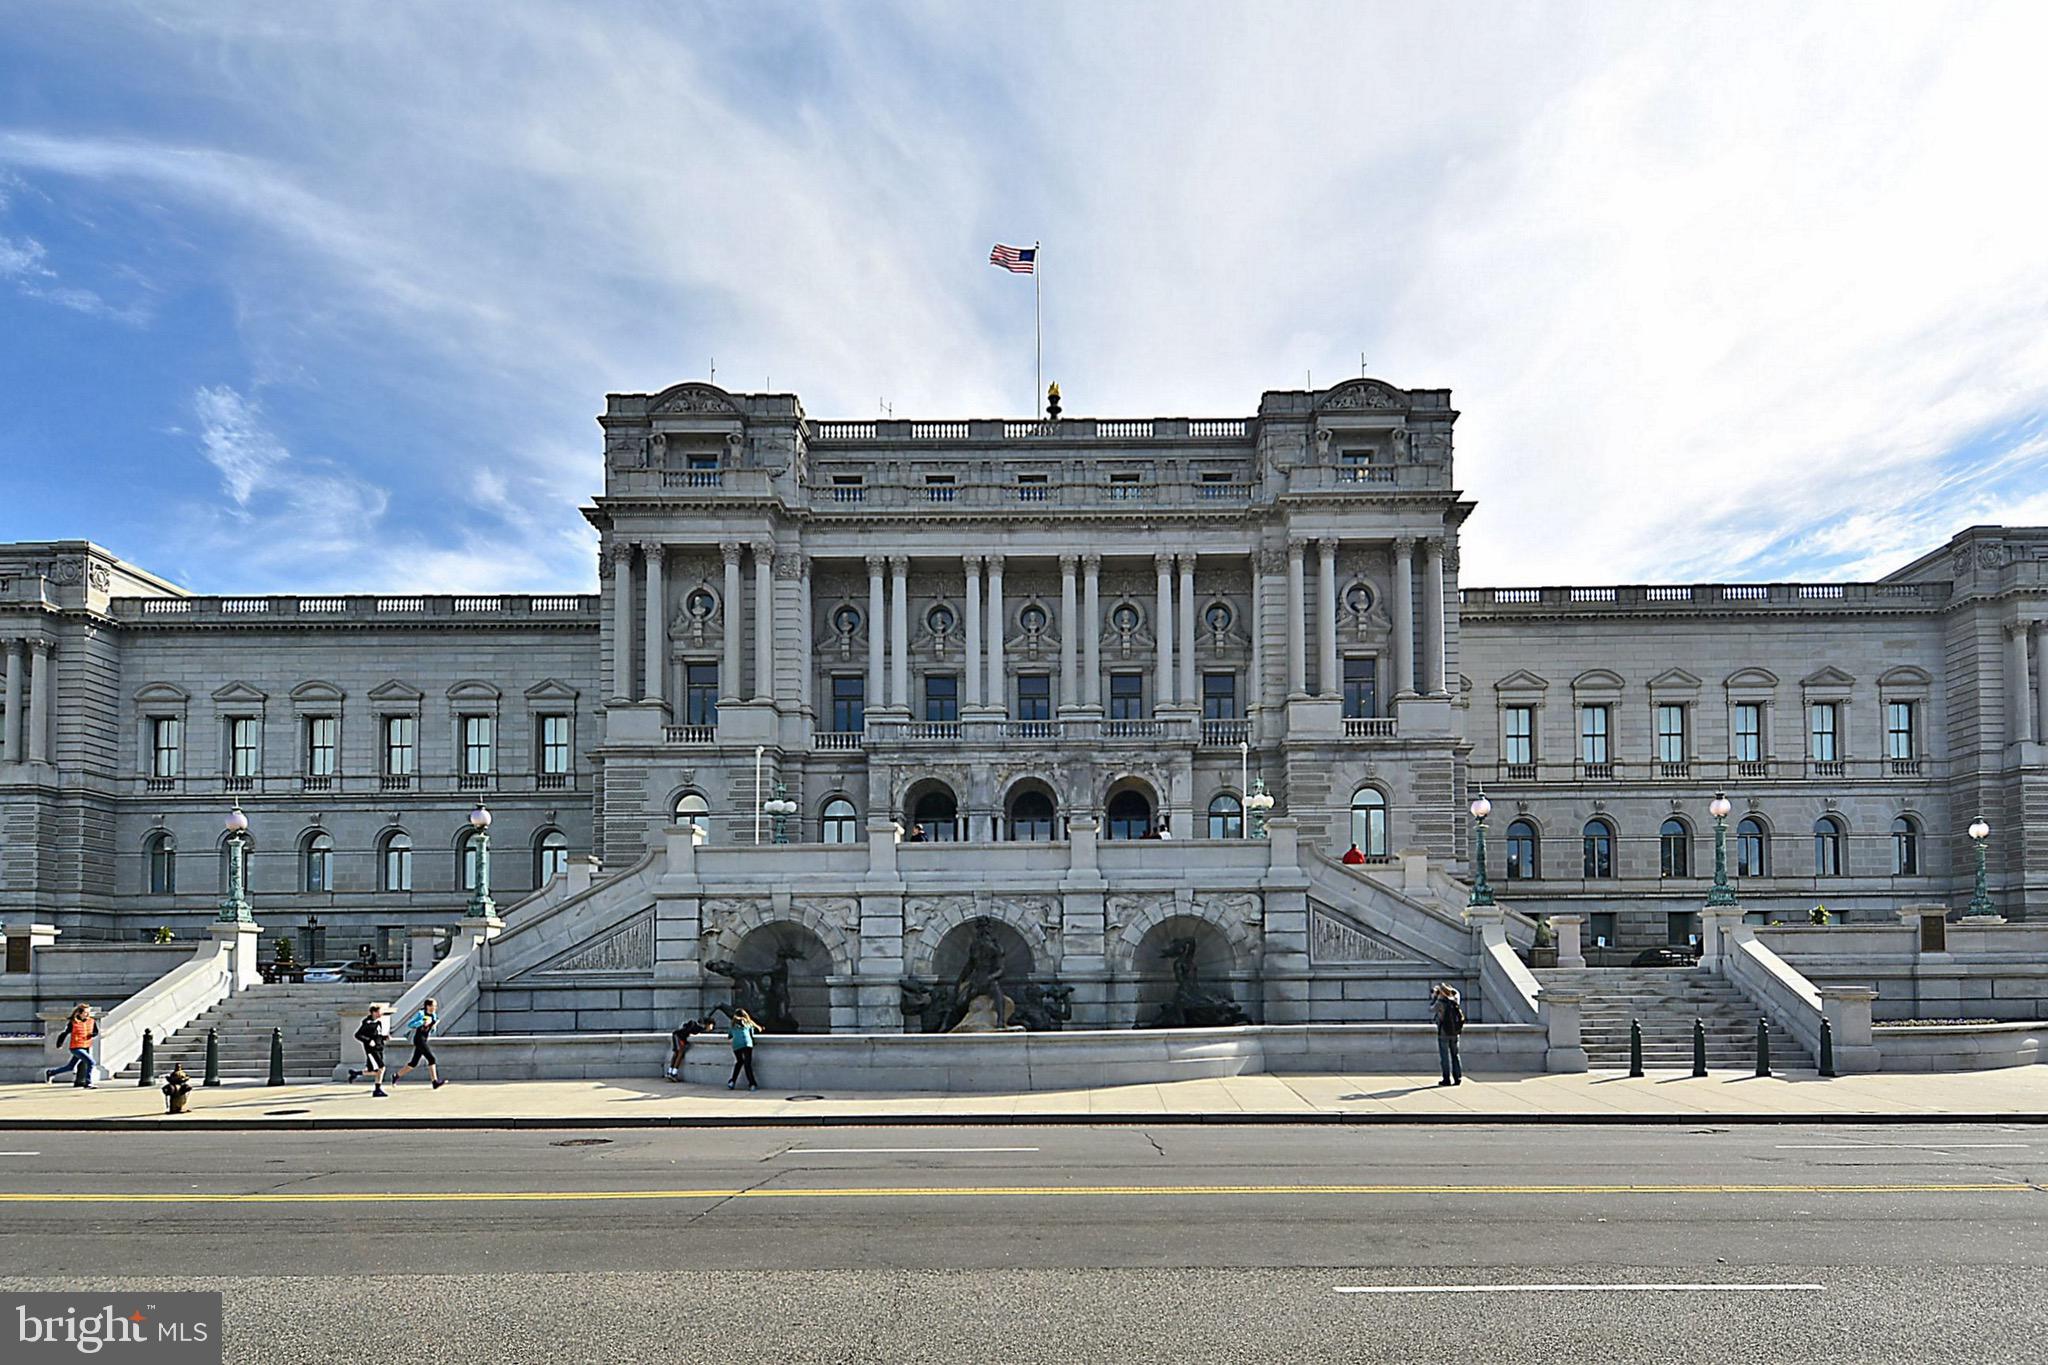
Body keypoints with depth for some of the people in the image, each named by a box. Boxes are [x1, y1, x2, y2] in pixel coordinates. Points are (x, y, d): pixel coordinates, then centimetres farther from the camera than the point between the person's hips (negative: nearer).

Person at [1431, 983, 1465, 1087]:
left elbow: (1431, 1010, 3)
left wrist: (1433, 997, 8)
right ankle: (1458, 1078, 10)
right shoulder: (1455, 1001, -1)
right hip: (1455, 1032, 5)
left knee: (1445, 1056, 2)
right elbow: (1456, 992, 23)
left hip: (1443, 1033, -5)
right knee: (1455, 1055, 12)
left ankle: (1447, 1079, 0)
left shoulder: (1440, 1003, -15)